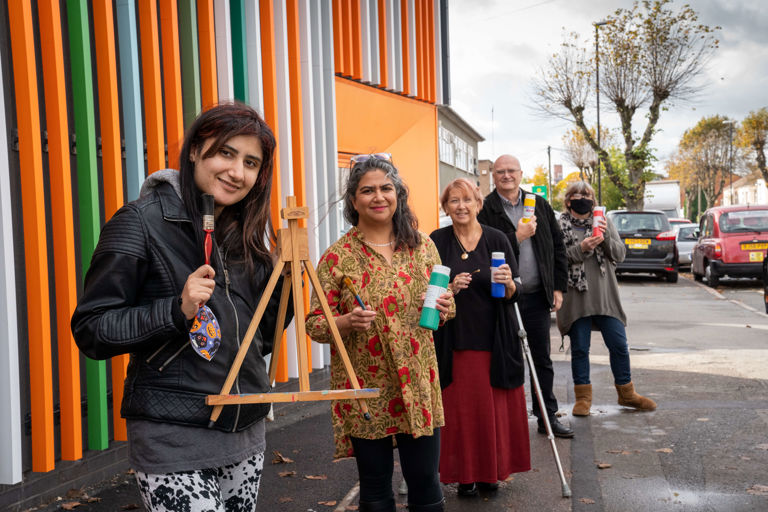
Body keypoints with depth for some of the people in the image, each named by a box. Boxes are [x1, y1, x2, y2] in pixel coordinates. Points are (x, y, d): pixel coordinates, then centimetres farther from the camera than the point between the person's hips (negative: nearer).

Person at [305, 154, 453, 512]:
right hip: (365, 392, -2)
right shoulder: (338, 256, -6)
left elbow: (442, 301, 14)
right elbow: (314, 324, -4)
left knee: (425, 482, 9)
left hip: (418, 386, 2)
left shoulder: (422, 245, 4)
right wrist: (348, 323, -23)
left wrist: (445, 309, -8)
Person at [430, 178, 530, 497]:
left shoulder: (496, 239, 1)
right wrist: (450, 289, -14)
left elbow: (512, 296, 3)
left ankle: (491, 471, 23)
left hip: (493, 340, 0)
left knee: (494, 408, 5)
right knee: (460, 408, 2)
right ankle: (466, 475, 17)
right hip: (454, 341, 0)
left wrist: (508, 283, -19)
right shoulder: (437, 242, 1)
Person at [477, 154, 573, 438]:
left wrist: (558, 287, 8)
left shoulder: (540, 205, 8)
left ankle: (547, 417, 23)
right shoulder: (485, 209, -5)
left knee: (542, 359, 12)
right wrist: (517, 237, -18)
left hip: (537, 296, 4)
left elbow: (558, 247, 13)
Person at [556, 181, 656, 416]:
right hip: (576, 298, -3)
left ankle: (626, 393, 23)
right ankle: (583, 396, 17)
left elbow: (620, 254, 6)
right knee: (579, 349, 4)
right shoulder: (560, 226, 2)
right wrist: (581, 248, -19)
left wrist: (606, 238, -12)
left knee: (619, 345, 7)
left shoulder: (604, 222, 12)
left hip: (605, 296, 3)